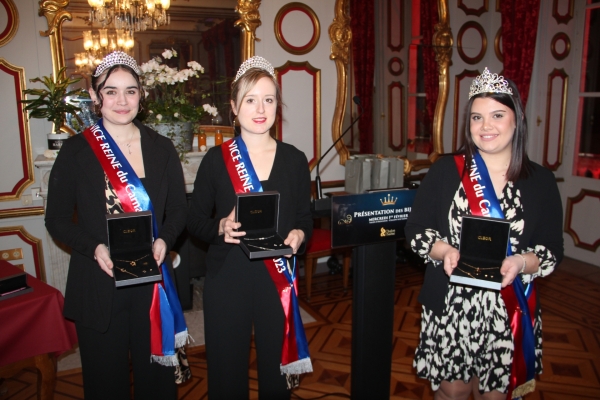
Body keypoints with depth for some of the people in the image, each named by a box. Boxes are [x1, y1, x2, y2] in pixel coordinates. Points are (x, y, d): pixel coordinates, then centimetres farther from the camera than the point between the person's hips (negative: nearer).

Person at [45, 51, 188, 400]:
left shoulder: (162, 148, 3)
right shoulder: (76, 151, -4)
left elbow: (179, 209, 7)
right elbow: (57, 219, -1)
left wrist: (164, 240, -13)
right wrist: (94, 248, -18)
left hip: (154, 280, 2)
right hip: (98, 284, -1)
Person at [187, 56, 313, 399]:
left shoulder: (295, 159, 3)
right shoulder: (216, 159, -2)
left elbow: (306, 217, 8)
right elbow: (195, 220, 2)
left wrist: (299, 235, -13)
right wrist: (221, 227, -18)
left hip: (278, 279, 1)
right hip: (227, 278, -1)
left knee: (275, 371, 12)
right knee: (226, 372, 9)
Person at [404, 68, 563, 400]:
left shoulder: (540, 180, 0)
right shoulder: (446, 170, -4)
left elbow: (553, 250, 0)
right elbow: (415, 229, -2)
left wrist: (521, 262, -20)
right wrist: (444, 250, -20)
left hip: (510, 312, 1)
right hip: (451, 307, -1)